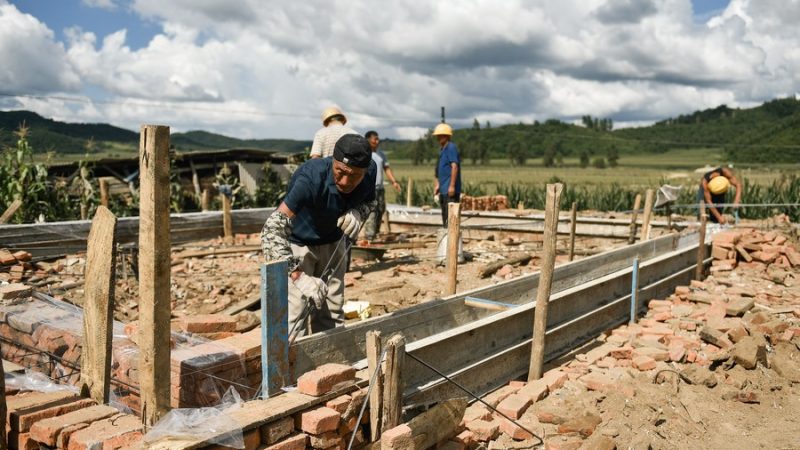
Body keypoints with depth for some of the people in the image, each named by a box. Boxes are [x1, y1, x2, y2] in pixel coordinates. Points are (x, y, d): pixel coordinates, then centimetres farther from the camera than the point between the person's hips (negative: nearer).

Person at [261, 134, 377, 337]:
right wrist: (298, 276, -54)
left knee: (331, 317, 8)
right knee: (292, 323, -12)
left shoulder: (370, 170, -20)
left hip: (332, 242, 5)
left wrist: (357, 213, -21)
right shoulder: (311, 178, -37)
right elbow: (271, 230, -42)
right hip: (296, 244, -5)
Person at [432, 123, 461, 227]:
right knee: (445, 215, 16)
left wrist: (452, 186, -23)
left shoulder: (451, 147, -11)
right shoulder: (442, 149, 18)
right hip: (443, 189, 10)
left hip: (450, 190, -10)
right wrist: (437, 184, 21)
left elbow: (454, 167, -19)